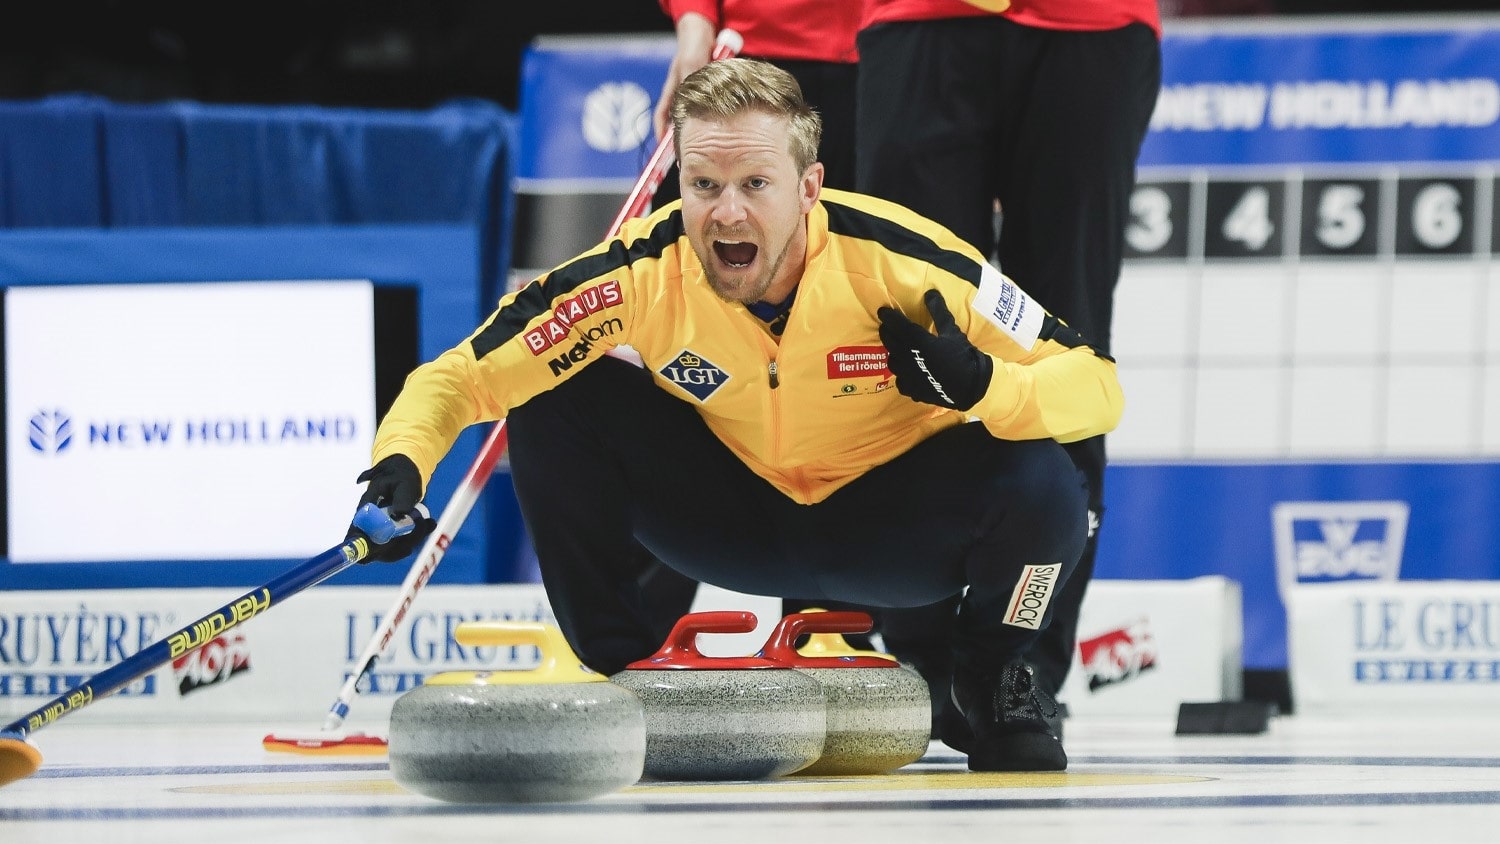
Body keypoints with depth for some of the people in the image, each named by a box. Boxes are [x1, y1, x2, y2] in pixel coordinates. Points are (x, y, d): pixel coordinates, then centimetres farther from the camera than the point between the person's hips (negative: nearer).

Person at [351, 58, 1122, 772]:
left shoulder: (895, 260, -29)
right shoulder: (642, 272, -25)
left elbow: (1096, 385, -24)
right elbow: (462, 375, -19)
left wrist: (983, 387, -45)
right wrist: (401, 461, -41)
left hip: (892, 528, -1)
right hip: (739, 523, 1)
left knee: (1039, 486, -31)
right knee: (555, 400, -21)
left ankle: (992, 683, 2)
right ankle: (623, 673, -1)